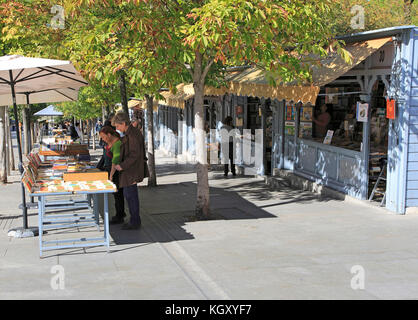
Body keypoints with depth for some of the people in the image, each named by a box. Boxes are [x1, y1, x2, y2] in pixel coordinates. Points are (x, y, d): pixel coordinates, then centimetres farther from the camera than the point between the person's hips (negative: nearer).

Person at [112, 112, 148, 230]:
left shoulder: (133, 135, -19)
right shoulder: (129, 133, 13)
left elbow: (134, 155, -24)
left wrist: (122, 166, -24)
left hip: (131, 171, -11)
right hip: (129, 170, 11)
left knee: (130, 195, -4)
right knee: (128, 194, 16)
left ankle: (135, 222, 5)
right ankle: (135, 220, 24)